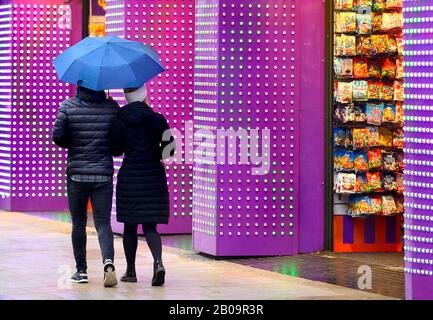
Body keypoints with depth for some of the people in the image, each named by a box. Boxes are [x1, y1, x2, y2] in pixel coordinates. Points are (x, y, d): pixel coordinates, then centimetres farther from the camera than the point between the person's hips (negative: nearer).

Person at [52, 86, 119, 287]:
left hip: (77, 174, 0)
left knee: (78, 223, 11)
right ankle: (108, 261, -23)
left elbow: (58, 137, -7)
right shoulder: (112, 106, -2)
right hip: (103, 174, 0)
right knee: (103, 222, 0)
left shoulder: (68, 106, -5)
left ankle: (81, 271, 14)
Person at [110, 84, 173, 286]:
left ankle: (131, 271, 17)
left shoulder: (119, 121, -3)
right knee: (150, 226, 3)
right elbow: (169, 150, -5)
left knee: (130, 226, 12)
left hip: (129, 178, 0)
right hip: (154, 178, 0)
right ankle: (158, 261, -22)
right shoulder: (157, 120, -4)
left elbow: (116, 150, 4)